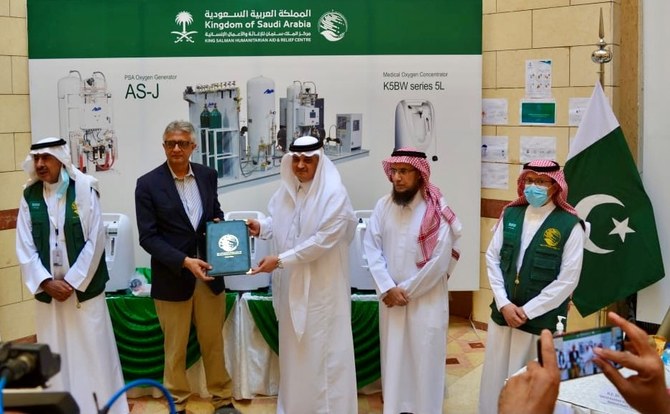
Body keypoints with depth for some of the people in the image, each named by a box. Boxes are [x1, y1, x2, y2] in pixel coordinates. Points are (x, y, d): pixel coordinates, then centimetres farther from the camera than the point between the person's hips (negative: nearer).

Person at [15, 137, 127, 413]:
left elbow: (95, 242, -8)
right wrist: (47, 282, -9)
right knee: (55, 357, 8)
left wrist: (72, 282, -11)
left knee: (93, 354, 3)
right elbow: (24, 247, 1)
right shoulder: (29, 196, 3)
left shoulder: (84, 190, -6)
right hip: (47, 291, 3)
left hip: (84, 289, -2)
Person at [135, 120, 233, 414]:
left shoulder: (207, 175, 3)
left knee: (213, 343, 15)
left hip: (208, 273, 3)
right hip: (172, 277, -3)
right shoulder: (148, 184, -9)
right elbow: (148, 237, -12)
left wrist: (219, 224, -7)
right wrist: (185, 261, -22)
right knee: (175, 348, 11)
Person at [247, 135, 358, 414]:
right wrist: (261, 227, -5)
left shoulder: (334, 194, -17)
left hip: (322, 285, -7)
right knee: (294, 346, 17)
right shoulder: (286, 190, 6)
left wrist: (279, 260, -22)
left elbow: (322, 240, -22)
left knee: (321, 348, 2)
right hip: (291, 282, 7)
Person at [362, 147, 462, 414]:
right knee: (393, 356, 12)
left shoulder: (437, 211, -12)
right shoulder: (383, 206, 0)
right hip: (391, 299, 4)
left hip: (426, 300, -3)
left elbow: (438, 262, -13)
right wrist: (387, 288, -11)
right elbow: (372, 248, -1)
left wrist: (406, 290, -10)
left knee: (424, 359, 5)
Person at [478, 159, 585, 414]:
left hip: (542, 321, -4)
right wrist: (503, 304, -7)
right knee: (495, 378, 12)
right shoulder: (510, 215, 4)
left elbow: (567, 280, -11)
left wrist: (527, 311, -12)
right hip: (503, 314, 4)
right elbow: (492, 259, 4)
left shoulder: (569, 225, -10)